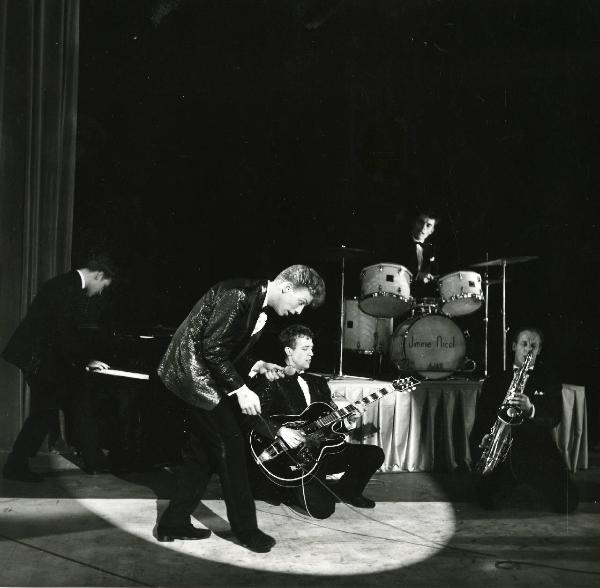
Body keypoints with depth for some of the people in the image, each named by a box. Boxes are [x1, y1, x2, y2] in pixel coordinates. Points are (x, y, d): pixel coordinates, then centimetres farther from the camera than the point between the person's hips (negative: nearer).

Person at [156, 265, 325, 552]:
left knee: (203, 451, 13)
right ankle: (245, 528, 5)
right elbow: (212, 348, -25)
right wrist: (240, 389, -23)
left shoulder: (258, 305, 9)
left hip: (200, 377, 10)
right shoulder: (239, 294, -22)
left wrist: (257, 365, 2)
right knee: (230, 445, -6)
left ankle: (173, 522, 22)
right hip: (194, 373, -10)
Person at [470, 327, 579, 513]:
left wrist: (531, 410, -26)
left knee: (568, 503, -14)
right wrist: (479, 448, -9)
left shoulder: (549, 383, 9)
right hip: (503, 451, 0)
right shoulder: (494, 382, 11)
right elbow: (481, 419, 8)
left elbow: (553, 419, -5)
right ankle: (511, 480, 16)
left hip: (539, 451, 0)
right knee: (489, 502, -19)